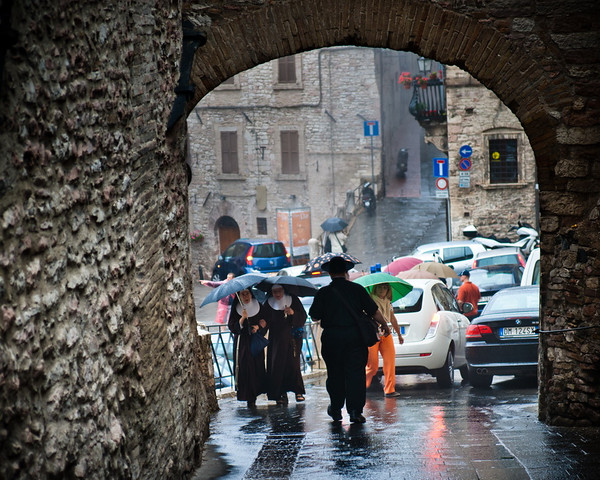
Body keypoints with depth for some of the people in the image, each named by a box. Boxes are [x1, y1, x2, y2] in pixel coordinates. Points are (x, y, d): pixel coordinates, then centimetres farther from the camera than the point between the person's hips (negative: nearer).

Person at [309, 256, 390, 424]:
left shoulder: (323, 293, -2)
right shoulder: (357, 289, -1)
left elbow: (314, 317, 0)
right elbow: (373, 311, 2)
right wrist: (384, 325, 18)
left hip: (331, 338, 0)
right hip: (354, 336, 0)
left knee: (335, 374, 12)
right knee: (355, 373, 1)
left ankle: (336, 409, 22)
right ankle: (355, 411, -6)